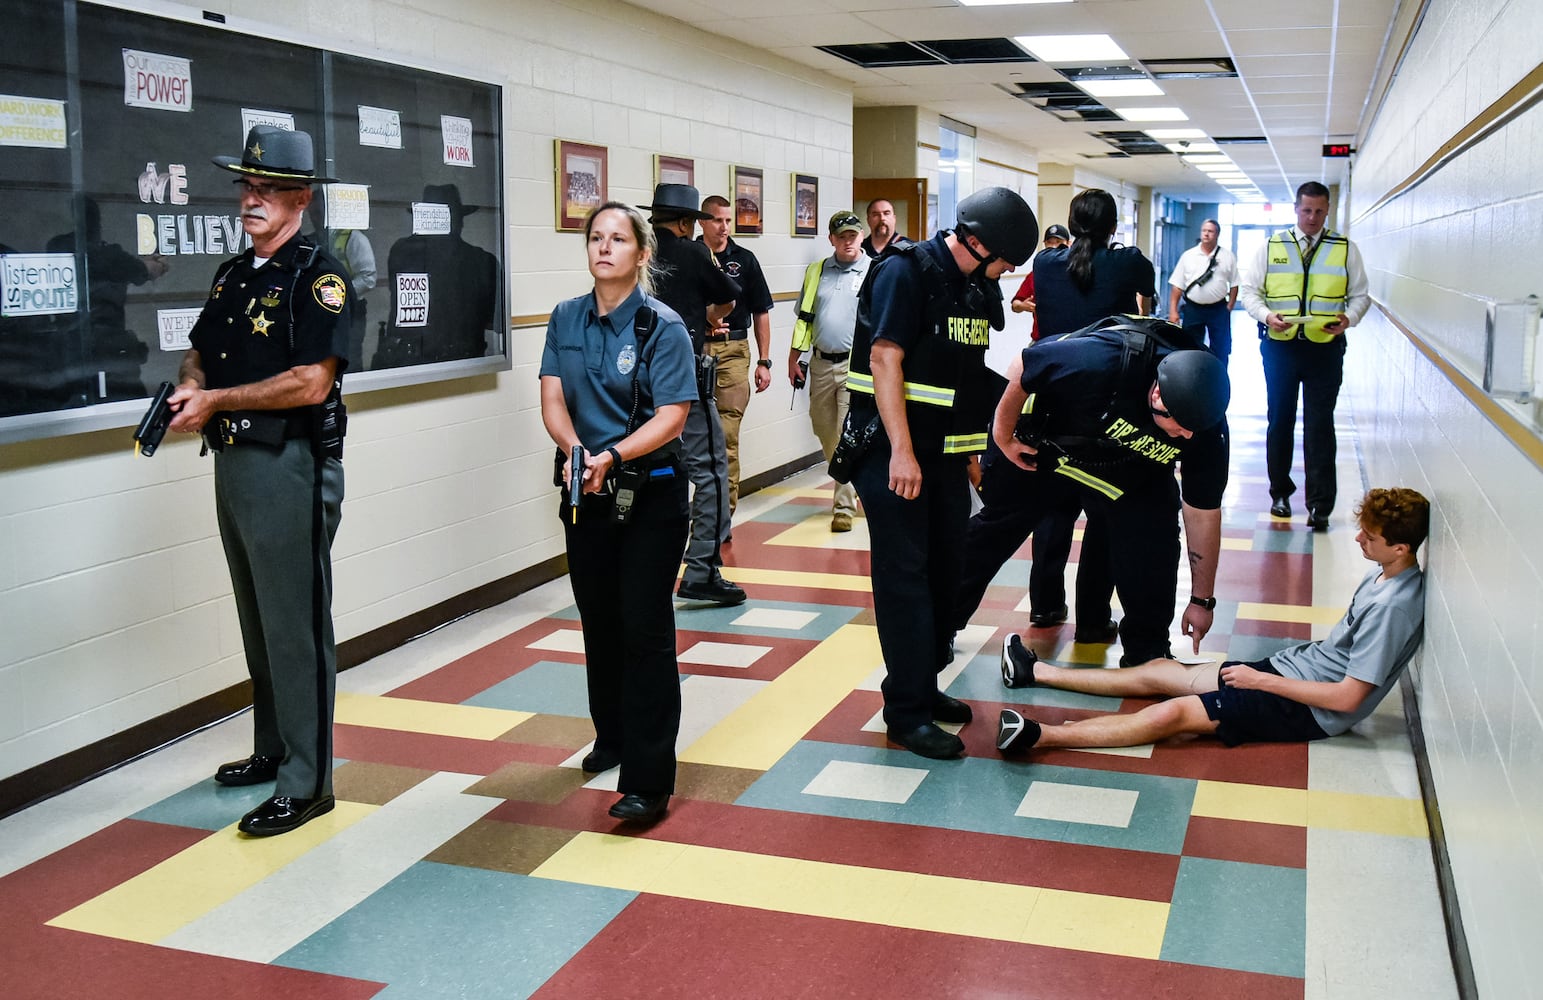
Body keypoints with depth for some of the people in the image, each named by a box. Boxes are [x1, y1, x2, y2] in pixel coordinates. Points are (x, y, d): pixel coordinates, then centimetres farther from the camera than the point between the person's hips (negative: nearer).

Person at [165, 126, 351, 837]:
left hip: (291, 467, -8)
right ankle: (273, 749, 32)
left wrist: (216, 400, -13)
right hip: (233, 461, 9)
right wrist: (189, 387, -1)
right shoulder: (232, 274, 14)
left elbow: (311, 383, -20)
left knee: (296, 629, -3)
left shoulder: (317, 275, -11)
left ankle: (306, 784, 5)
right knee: (258, 621, 18)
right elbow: (199, 351, 23)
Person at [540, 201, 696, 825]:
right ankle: (612, 737, 36)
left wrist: (612, 456, -29)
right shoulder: (566, 320, 6)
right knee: (598, 621, 16)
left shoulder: (662, 327, -9)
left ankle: (648, 779, -3)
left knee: (644, 628, -6)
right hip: (585, 493, 5)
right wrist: (574, 451, -22)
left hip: (650, 494, -5)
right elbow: (552, 399, -2)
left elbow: (672, 417, -15)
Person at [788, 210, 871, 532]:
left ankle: (844, 505, -2)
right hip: (821, 364, 5)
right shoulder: (816, 272, 12)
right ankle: (852, 484, 34)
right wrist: (794, 358, 11)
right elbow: (804, 317, 16)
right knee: (825, 432, 13)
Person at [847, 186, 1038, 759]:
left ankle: (922, 685, 25)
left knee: (944, 571, 12)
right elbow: (885, 358, -19)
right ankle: (906, 713, 0)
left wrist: (972, 448, 16)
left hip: (946, 451, 8)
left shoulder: (976, 285, 11)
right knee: (904, 576, -6)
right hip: (893, 449, -8)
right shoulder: (906, 271, -13)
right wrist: (901, 452, -23)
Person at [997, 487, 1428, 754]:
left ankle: (1038, 736, -30)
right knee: (1157, 672, 7)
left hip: (1308, 710, -9)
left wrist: (1263, 680, -18)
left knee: (1173, 713, -23)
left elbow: (1348, 697, -24)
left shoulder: (1393, 607, -23)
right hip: (1292, 665, 9)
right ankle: (1037, 672, 13)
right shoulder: (1382, 575, 6)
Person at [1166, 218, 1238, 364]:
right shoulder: (1188, 256, 3)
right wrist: (1173, 311, -4)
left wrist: (1229, 307, -4)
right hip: (1192, 309, 0)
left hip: (1218, 309, 0)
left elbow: (1234, 285, 4)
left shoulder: (1227, 256, 2)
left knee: (1221, 351, 5)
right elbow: (1177, 286, 2)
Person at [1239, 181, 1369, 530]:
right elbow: (1248, 289, 5)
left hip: (1325, 348, -1)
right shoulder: (1272, 246, 5)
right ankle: (1280, 493, 25)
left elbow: (1360, 295, 8)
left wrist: (1349, 318, -13)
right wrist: (1266, 315, -13)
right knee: (1279, 421, 11)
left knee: (1320, 426, -3)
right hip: (1279, 346, 1)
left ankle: (1320, 505, 0)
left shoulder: (1345, 249, 5)